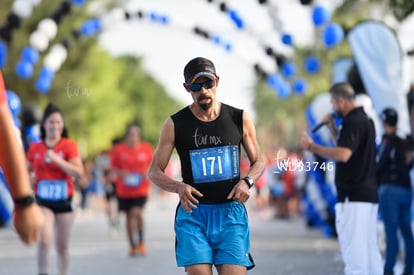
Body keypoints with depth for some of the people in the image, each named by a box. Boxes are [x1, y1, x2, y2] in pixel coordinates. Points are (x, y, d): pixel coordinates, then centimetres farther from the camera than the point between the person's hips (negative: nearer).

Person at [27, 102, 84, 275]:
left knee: (62, 247, 8)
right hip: (43, 202, 0)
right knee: (45, 239, -23)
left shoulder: (69, 145, -4)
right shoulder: (35, 148, 3)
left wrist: (57, 159, -22)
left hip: (64, 202, 0)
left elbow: (79, 173, -15)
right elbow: (27, 171, 19)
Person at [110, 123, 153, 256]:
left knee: (137, 212, -22)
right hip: (124, 190, 2)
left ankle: (141, 241, -3)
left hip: (141, 189, -2)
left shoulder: (146, 148, -2)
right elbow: (113, 167, 5)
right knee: (129, 216, 9)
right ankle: (132, 245, 24)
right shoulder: (119, 150, -4)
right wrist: (120, 173, -16)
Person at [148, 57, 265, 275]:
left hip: (231, 213, 1)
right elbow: (155, 172, 5)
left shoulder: (240, 119, 5)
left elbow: (258, 162, 16)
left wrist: (247, 181, -7)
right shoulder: (175, 124, 1)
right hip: (193, 212, -1)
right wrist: (179, 187, -16)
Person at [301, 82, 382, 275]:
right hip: (368, 195, 10)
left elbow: (343, 154, -28)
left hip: (353, 196, -10)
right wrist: (333, 129, 19)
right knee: (369, 248, 12)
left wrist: (311, 146, -19)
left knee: (353, 250, -11)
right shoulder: (364, 119, 18)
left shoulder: (352, 122, -14)